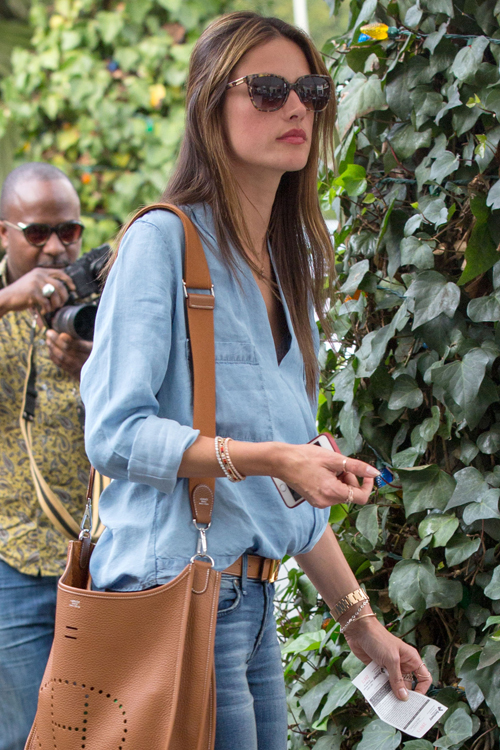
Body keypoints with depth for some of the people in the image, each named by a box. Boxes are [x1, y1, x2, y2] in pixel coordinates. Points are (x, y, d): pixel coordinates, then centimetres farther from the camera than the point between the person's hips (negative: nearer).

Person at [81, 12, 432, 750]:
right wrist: (266, 457, -24)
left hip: (252, 601, 8)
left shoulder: (289, 266, 16)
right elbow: (115, 433, -15)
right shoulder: (162, 239, -7)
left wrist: (361, 620, 17)